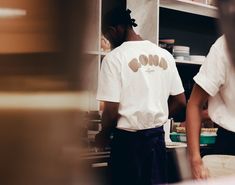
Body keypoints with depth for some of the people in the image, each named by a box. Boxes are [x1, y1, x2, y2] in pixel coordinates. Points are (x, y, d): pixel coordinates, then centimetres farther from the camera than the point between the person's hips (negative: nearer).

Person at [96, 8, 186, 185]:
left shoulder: (114, 57, -11)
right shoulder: (164, 55, 4)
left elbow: (112, 110, -14)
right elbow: (180, 101, 7)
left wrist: (103, 135, 3)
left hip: (128, 139, -5)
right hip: (157, 137, 5)